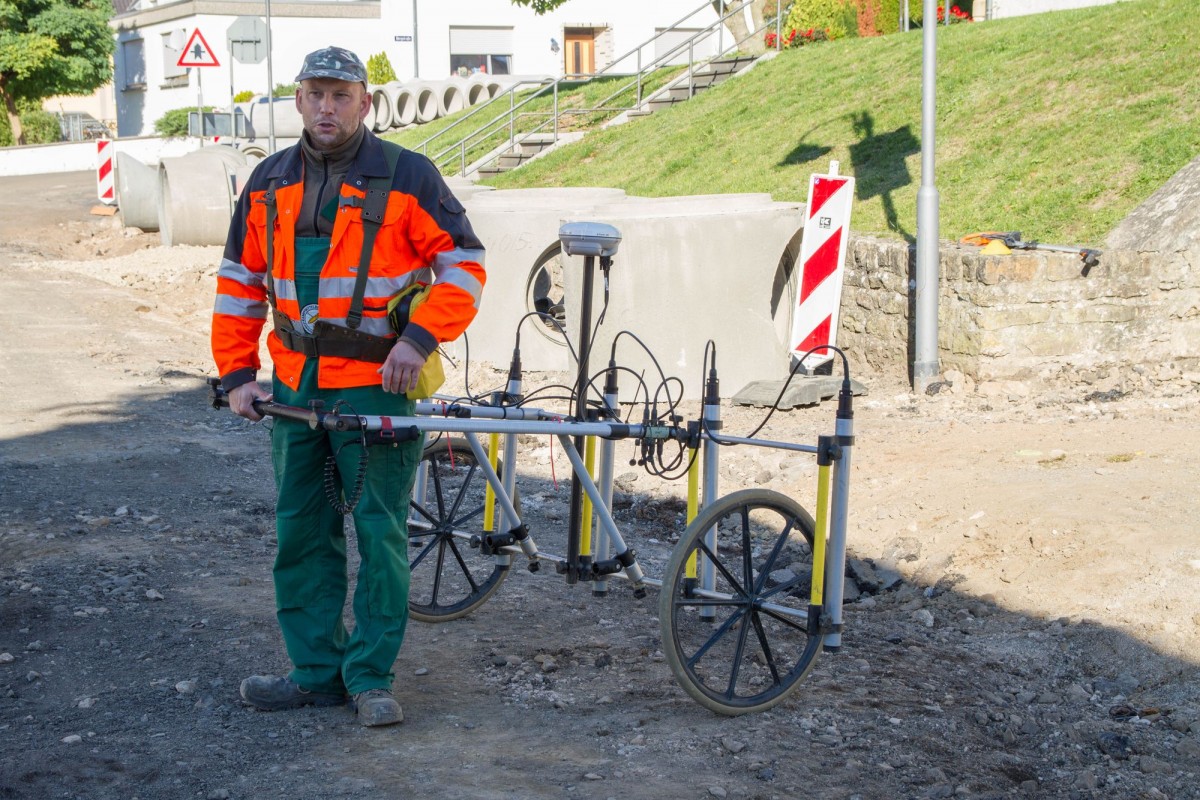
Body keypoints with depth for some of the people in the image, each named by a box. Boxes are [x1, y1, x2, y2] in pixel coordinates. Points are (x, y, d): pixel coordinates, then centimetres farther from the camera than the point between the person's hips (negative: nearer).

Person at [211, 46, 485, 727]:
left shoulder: (406, 176, -4)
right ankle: (317, 671, 19)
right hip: (295, 387, 5)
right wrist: (237, 374, 9)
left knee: (380, 533, -2)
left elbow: (465, 263, -3)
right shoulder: (270, 184, 10)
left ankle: (371, 674, 9)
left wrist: (420, 337, -15)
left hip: (376, 384, -5)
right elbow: (241, 282, 16)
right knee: (301, 534, 9)